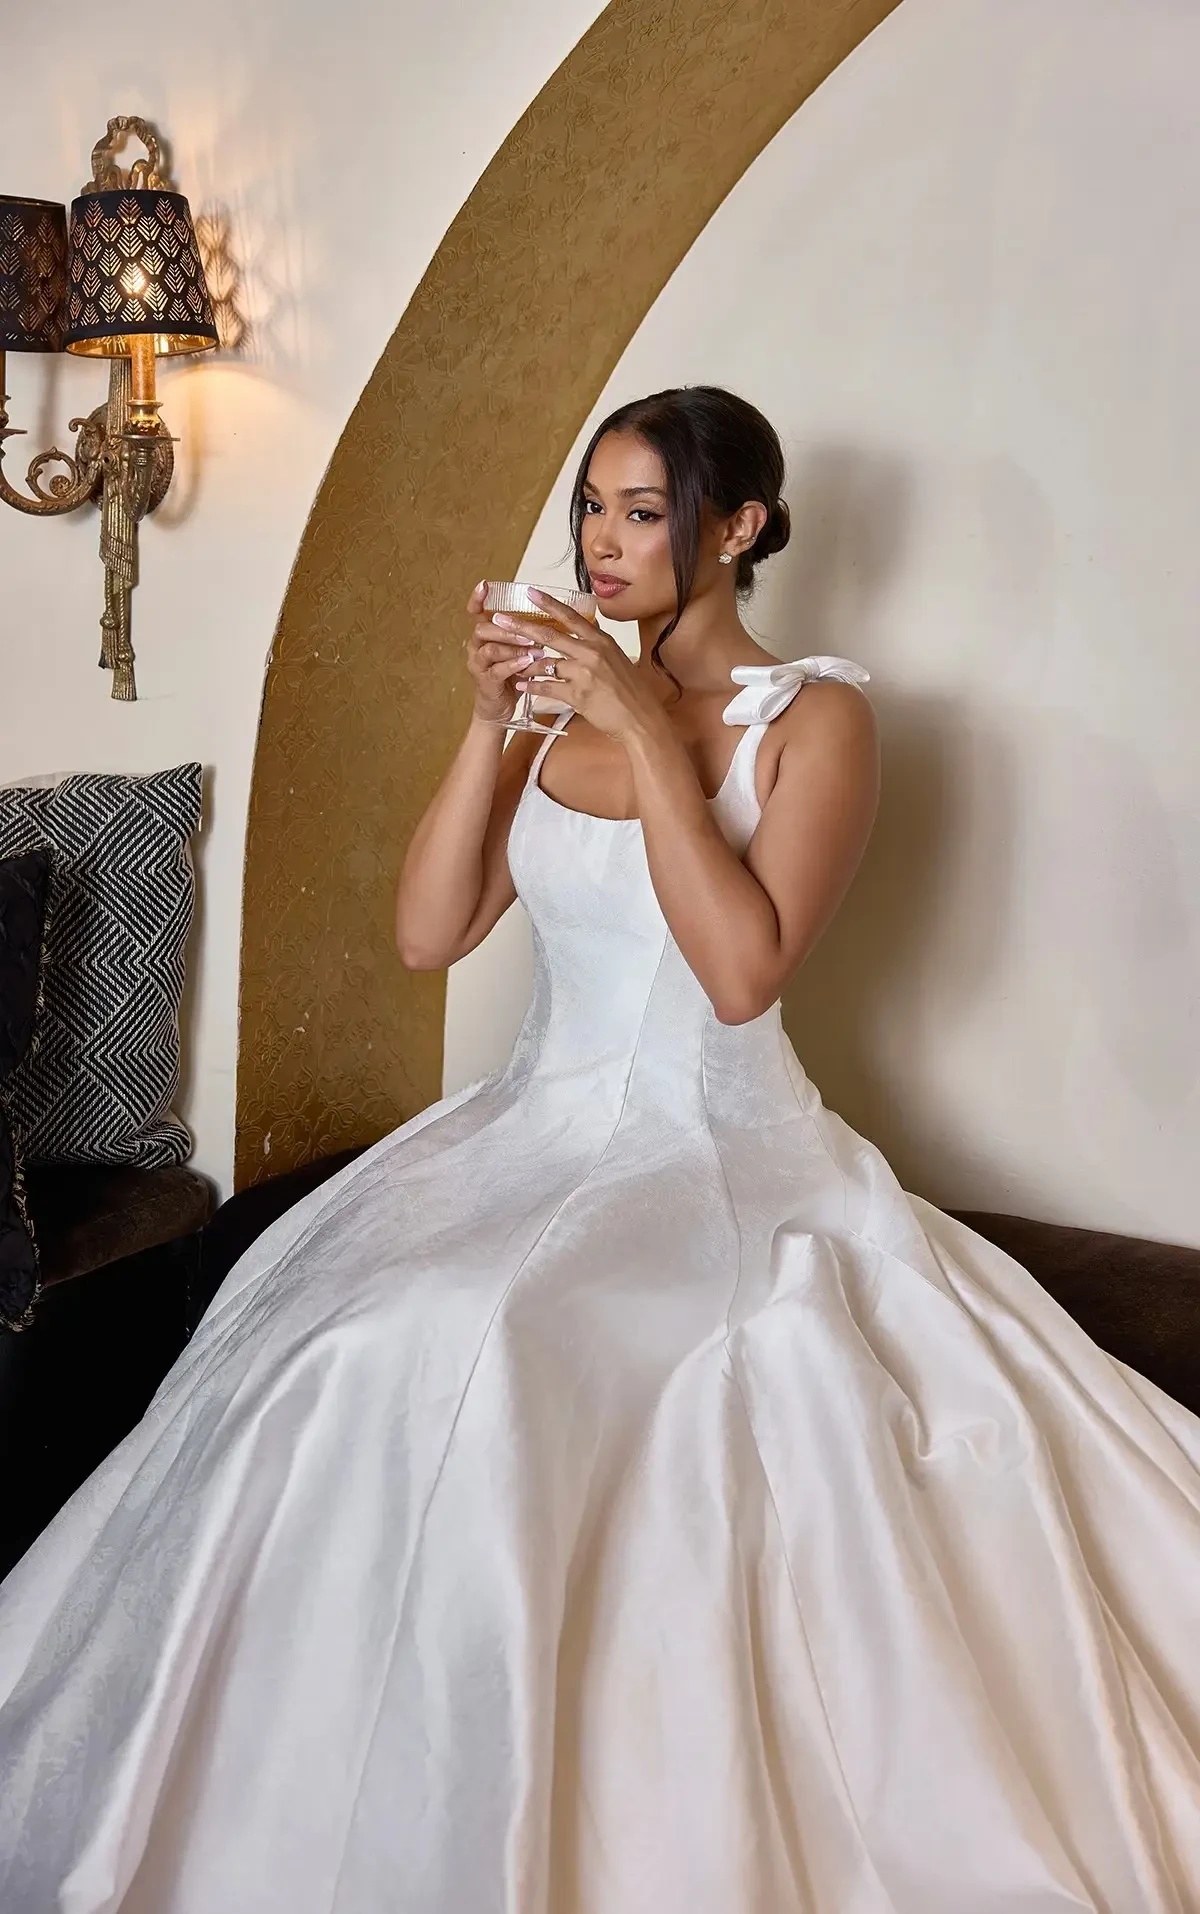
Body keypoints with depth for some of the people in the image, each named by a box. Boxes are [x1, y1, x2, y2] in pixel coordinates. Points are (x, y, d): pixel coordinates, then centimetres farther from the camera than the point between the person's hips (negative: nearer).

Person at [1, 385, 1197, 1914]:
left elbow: (741, 969, -18)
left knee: (470, 1353, -29)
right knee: (342, 1341, -18)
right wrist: (491, 721, -6)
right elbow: (427, 935, 3)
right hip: (535, 1131, 5)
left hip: (720, 1156, -5)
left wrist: (648, 730, -18)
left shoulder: (816, 716, -4)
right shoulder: (567, 704, 11)